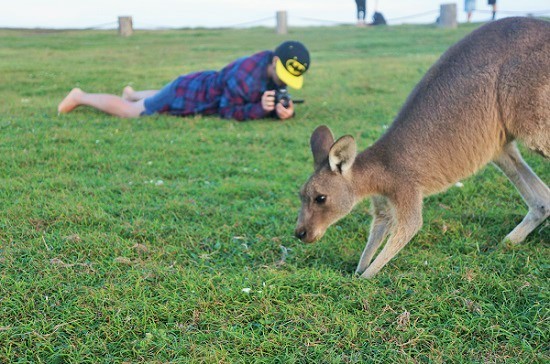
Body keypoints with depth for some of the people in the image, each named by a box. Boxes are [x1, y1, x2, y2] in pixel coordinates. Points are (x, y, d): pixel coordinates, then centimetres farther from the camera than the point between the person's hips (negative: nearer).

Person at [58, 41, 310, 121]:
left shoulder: (277, 69, -13)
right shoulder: (245, 77, -39)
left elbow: (278, 102, -5)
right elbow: (227, 112, -29)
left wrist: (285, 110, -29)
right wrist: (260, 108, -41)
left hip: (204, 85, 8)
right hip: (185, 95, -8)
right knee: (127, 112, 11)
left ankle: (133, 93, 64)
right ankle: (81, 97, 31)